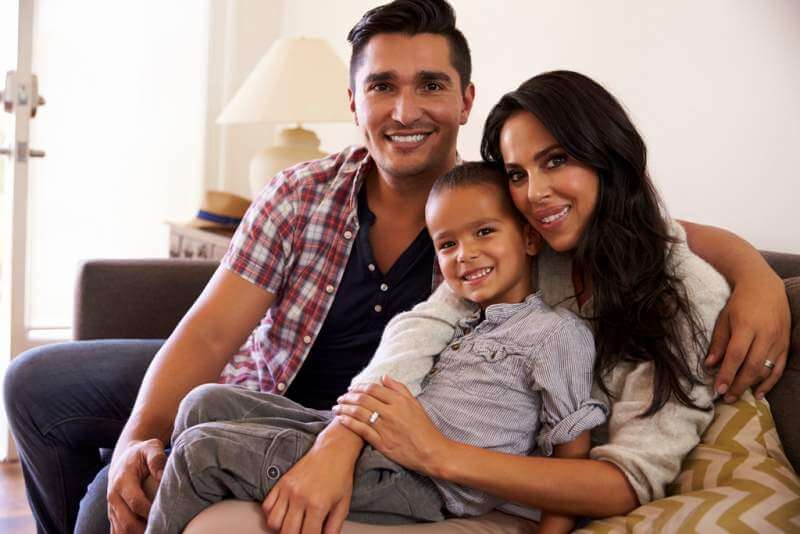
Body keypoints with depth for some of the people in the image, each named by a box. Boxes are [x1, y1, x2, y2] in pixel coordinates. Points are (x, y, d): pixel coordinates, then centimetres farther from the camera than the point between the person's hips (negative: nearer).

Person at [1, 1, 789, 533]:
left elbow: (665, 232, -16)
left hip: (360, 439, -3)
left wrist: (755, 275, -37)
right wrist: (139, 440, -35)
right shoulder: (299, 198, -15)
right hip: (256, 390, 3)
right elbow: (208, 336, -19)